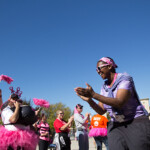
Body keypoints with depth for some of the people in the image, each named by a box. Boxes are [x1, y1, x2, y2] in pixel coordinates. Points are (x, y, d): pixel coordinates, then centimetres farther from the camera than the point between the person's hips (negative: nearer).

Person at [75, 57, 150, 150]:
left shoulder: (124, 79, -11)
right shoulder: (104, 87, 7)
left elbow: (119, 103, -26)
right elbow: (101, 111, 5)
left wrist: (93, 94, -30)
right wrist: (89, 100, -14)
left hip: (136, 123, -5)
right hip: (116, 126, 5)